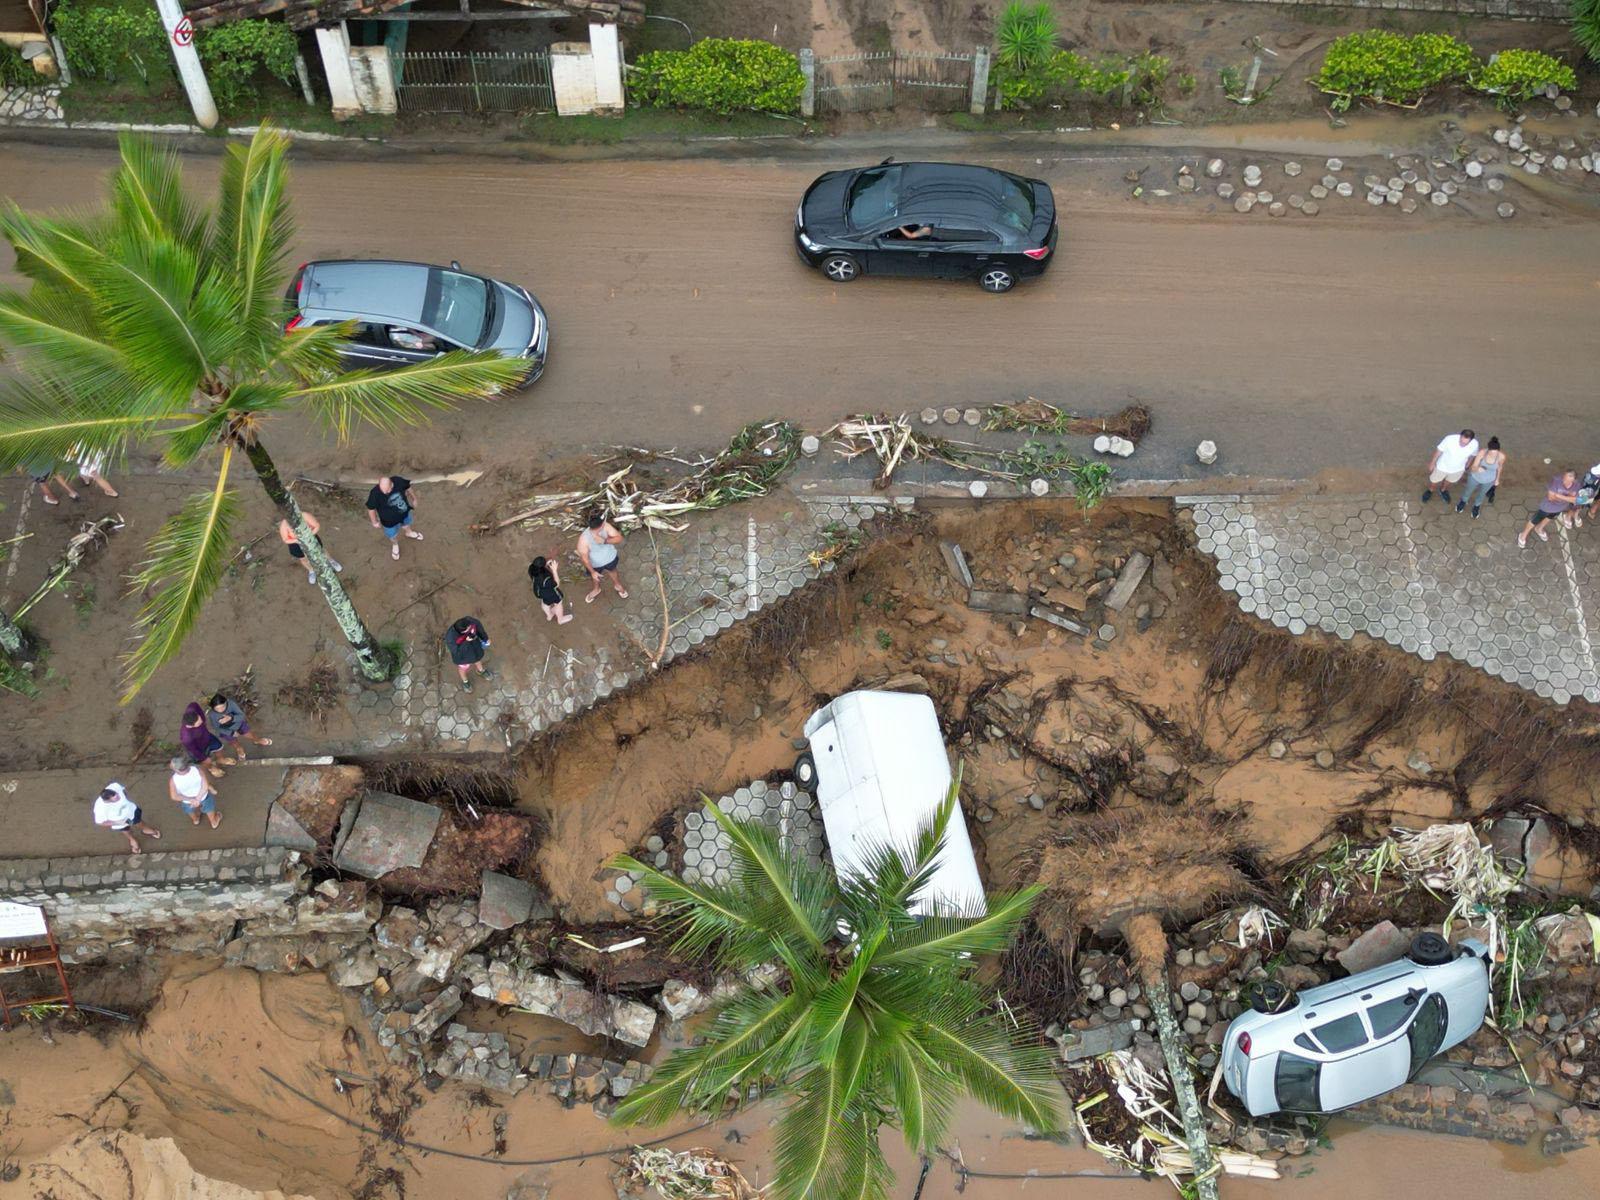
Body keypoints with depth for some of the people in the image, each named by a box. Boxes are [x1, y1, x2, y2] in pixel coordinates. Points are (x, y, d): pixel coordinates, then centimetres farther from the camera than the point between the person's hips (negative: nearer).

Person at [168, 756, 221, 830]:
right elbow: (205, 786, -29)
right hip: (203, 798, 0)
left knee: (191, 810, 37)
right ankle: (214, 822, 61)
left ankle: (195, 820, 68)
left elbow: (174, 797, -23)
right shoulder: (197, 770, -34)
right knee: (209, 809, 34)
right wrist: (198, 799, -20)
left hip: (187, 803, 0)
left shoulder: (173, 780, -35)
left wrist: (190, 799, -15)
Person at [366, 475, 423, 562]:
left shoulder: (399, 481, -33)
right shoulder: (375, 494, -40)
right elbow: (371, 508, -21)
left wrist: (413, 499, 7)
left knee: (406, 524, 36)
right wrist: (375, 522, -7)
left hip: (404, 512, 3)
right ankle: (395, 545, 60)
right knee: (393, 535, 26)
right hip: (389, 519, -3)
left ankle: (409, 533, 70)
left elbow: (407, 488, -9)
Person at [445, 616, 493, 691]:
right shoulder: (450, 637, -44)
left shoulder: (471, 622, -36)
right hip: (461, 655, -3)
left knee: (477, 659, 35)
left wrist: (485, 638, 5)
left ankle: (481, 670, 69)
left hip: (474, 647, 3)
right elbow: (456, 651, -30)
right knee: (463, 668, 29)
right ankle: (465, 681, 61)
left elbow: (479, 628, -12)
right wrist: (466, 641, -42)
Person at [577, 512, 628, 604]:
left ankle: (617, 584, 66)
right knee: (596, 576, 31)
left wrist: (604, 541, -43)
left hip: (610, 558, 2)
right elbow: (584, 557, -27)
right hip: (595, 564, -2)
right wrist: (592, 572, -21)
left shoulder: (606, 526, -33)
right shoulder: (584, 539, -41)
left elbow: (619, 538, -28)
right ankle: (596, 589, 65)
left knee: (612, 571, 34)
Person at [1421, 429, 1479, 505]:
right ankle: (1430, 491, 56)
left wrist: (1466, 467, 9)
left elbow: (1471, 456, -7)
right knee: (1434, 481, 24)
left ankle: (1443, 490, 62)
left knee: (1449, 481, 31)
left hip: (1458, 469, 2)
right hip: (1442, 466, -2)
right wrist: (1432, 463, -7)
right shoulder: (1450, 439, -38)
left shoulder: (1474, 444, -30)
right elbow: (1439, 450, -19)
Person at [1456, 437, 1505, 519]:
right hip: (1475, 476, -1)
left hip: (1489, 479, 1)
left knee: (1482, 493, 30)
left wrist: (1497, 479, 5)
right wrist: (1477, 469, -56)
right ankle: (1464, 501, 64)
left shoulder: (1501, 456, -34)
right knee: (1469, 490, 29)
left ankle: (1476, 505, 63)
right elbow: (1473, 468, -32)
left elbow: (1500, 466, -11)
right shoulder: (1482, 452, -38)